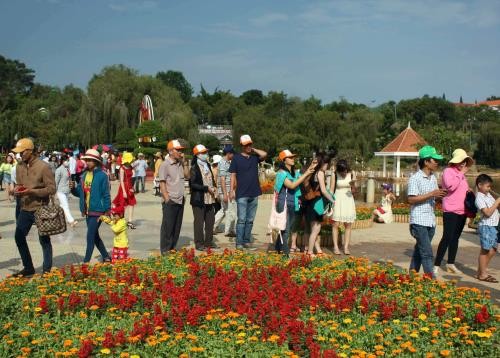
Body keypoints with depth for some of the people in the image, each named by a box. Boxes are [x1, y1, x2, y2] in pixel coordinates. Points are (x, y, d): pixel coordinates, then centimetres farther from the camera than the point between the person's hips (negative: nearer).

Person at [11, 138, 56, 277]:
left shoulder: (43, 167, -14)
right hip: (25, 208, 7)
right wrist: (17, 189, -7)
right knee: (19, 237, 10)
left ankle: (47, 270, 18)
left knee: (44, 240, 4)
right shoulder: (20, 166, 5)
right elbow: (18, 184, 17)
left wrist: (31, 191, -22)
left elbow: (51, 188, -15)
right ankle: (28, 268, 26)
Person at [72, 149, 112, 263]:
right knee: (94, 236, 17)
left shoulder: (102, 175, -12)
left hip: (97, 211, -8)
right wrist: (73, 188, -9)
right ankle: (106, 257, 31)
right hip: (88, 211, 8)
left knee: (90, 237, -7)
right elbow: (79, 192, 12)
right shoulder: (84, 175, 8)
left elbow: (106, 195, -12)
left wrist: (107, 211, -13)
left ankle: (86, 261, -1)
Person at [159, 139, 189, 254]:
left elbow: (187, 175, 9)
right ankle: (165, 250, 8)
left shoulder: (180, 164, 11)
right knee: (168, 226, -1)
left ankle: (173, 248, 24)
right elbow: (162, 183, -11)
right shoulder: (165, 164, -9)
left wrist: (184, 162, 3)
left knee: (177, 226, 13)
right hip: (170, 201, -7)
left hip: (180, 200, 7)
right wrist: (167, 199, -16)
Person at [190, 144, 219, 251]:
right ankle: (199, 243, 8)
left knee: (210, 221, 12)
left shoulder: (208, 165, 14)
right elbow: (193, 184, -15)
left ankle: (209, 241, 23)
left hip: (210, 199, 8)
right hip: (199, 200, -7)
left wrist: (214, 188, 6)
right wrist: (206, 188, -18)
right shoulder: (194, 168, -10)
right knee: (199, 222, 0)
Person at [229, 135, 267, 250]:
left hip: (254, 193, 4)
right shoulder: (236, 157, 0)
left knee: (250, 220, 9)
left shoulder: (255, 157, 10)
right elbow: (233, 175, -2)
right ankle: (239, 243, 0)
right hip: (242, 194, -4)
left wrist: (253, 150, 0)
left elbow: (264, 154, -11)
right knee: (242, 219, -4)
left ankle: (246, 242, 16)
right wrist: (232, 190, -8)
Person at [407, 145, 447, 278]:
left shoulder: (433, 178, 14)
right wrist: (431, 194, -20)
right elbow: (411, 199, -17)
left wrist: (440, 194, 0)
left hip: (431, 221, 8)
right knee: (427, 252, -10)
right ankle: (431, 278, -8)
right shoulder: (415, 178, -11)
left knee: (419, 250, 14)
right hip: (419, 221, -8)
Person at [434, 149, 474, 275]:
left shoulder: (461, 173, 17)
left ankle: (451, 264, 23)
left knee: (455, 238, 13)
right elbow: (451, 186, -24)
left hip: (462, 211, 8)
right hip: (451, 211, -8)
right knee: (447, 238, -11)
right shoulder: (448, 171, -7)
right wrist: (461, 174, -16)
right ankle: (436, 265, -7)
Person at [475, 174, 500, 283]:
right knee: (485, 250, -2)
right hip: (486, 226, -9)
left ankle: (481, 270, 25)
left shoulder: (488, 194, 12)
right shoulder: (479, 198, -15)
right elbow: (488, 213, -22)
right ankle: (482, 274, 6)